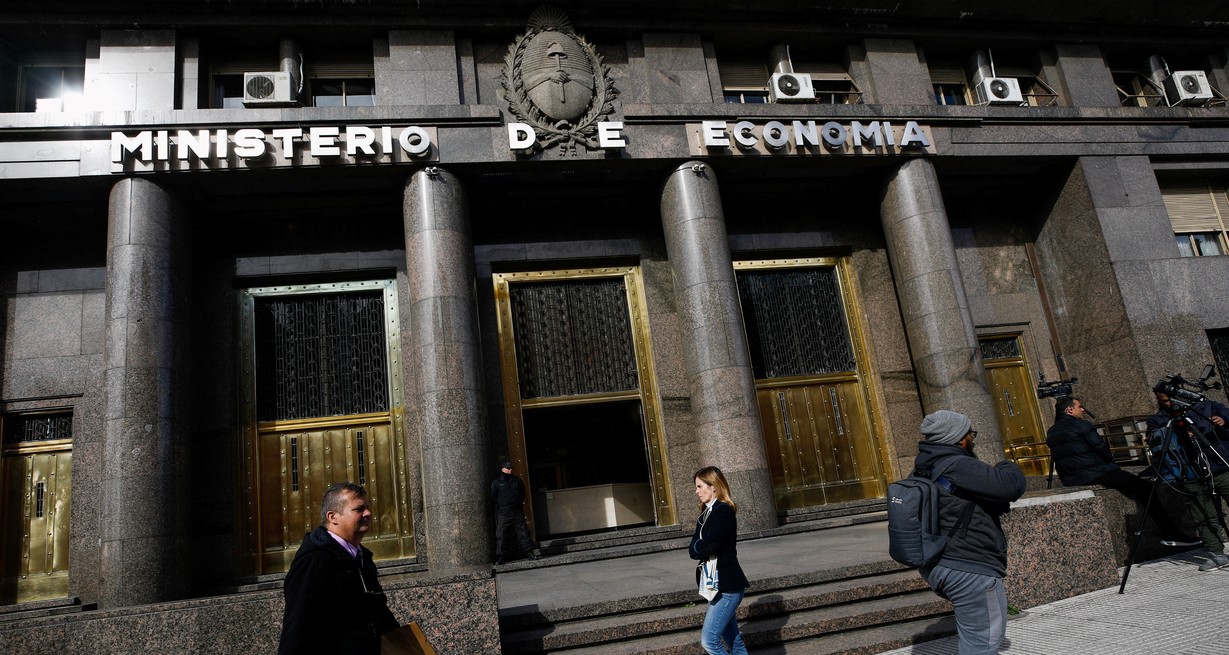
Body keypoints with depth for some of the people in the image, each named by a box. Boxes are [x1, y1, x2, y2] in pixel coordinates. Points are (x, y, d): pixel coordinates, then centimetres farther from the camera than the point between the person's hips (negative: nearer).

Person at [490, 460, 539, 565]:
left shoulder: (517, 481, 9)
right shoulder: (496, 483, 1)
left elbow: (522, 494, 19)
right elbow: (493, 498, 5)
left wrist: (519, 503, 11)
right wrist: (500, 505, 4)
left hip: (517, 512, 2)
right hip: (503, 514, -2)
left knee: (522, 532, 4)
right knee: (501, 535, -3)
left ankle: (529, 552, 9)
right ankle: (501, 557, 2)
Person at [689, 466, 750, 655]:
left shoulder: (723, 511, -15)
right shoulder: (706, 513, 12)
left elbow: (706, 547, -24)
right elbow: (693, 549, 5)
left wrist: (698, 547, -4)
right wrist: (701, 547, -14)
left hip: (727, 585, -9)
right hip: (717, 585, 9)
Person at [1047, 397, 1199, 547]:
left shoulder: (1051, 433, 13)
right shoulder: (1081, 425, -9)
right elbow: (1101, 448, -8)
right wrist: (1112, 464, 12)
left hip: (1070, 480, 8)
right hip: (1095, 473, -8)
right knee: (1143, 488, 1)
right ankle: (1170, 534, -2)